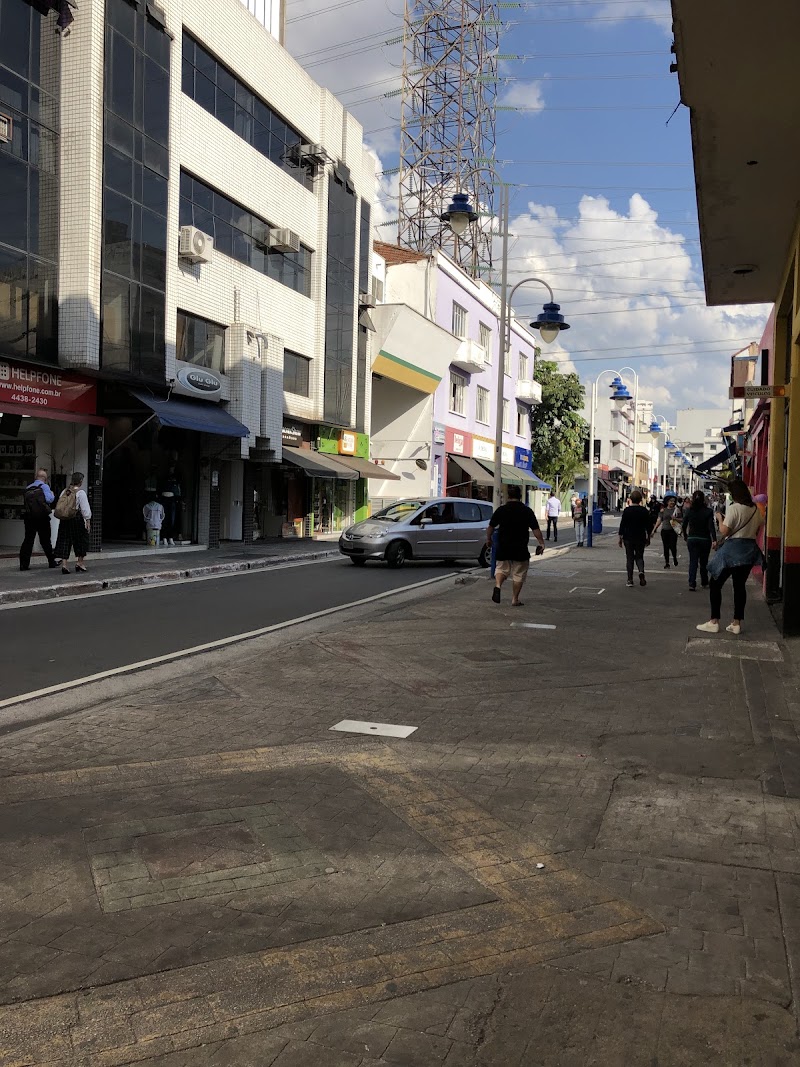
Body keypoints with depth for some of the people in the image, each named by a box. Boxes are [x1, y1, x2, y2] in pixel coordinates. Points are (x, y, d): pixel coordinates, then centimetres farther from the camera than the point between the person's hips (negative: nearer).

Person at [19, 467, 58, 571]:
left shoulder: (27, 488, 11)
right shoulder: (44, 486, -4)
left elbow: (23, 502, 8)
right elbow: (49, 499, -14)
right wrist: (52, 494, 5)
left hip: (28, 517, 4)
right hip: (42, 518, -4)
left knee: (28, 539, 4)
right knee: (45, 540, 7)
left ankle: (23, 564, -2)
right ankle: (52, 562, 17)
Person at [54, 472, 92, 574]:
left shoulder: (64, 492, 9)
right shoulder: (80, 493, -9)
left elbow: (59, 507, 12)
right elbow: (85, 508, -10)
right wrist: (88, 520, -6)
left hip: (64, 520, 5)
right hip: (77, 519, -5)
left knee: (64, 542, 5)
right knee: (81, 542, 10)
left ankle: (64, 564, -1)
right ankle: (79, 563, 15)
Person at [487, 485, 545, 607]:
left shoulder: (501, 510, -1)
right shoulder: (527, 511, -5)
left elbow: (491, 527, 6)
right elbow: (536, 529, -7)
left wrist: (488, 539, 21)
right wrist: (541, 543, 3)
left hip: (503, 547, 2)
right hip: (520, 549, -2)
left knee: (501, 568, 18)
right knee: (519, 574, 8)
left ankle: (497, 586, -10)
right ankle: (515, 599, 10)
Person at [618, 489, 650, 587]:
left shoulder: (627, 510, -5)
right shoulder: (644, 511, 1)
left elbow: (622, 524, -5)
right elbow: (648, 526, 5)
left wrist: (620, 537, 1)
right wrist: (648, 538, 14)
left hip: (628, 538, -1)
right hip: (640, 538, 1)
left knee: (630, 558, 6)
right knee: (639, 556, 13)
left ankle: (630, 580, 4)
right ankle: (641, 571, -16)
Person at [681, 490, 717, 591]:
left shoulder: (688, 511, -3)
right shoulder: (708, 511, -9)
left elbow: (684, 525, 3)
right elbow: (711, 526, -14)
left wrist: (685, 536, 18)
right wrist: (714, 540, -16)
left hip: (692, 539, 1)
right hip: (705, 539, -1)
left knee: (693, 561, 1)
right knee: (704, 562, 14)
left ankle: (692, 583, -12)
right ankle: (704, 583, 25)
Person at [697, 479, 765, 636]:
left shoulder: (733, 508, -14)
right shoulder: (756, 509, 7)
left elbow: (724, 531, -16)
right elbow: (760, 529, 14)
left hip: (733, 550, -7)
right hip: (750, 550, 7)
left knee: (715, 584, 2)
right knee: (740, 585, 11)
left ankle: (714, 622, 0)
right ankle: (737, 623, 11)